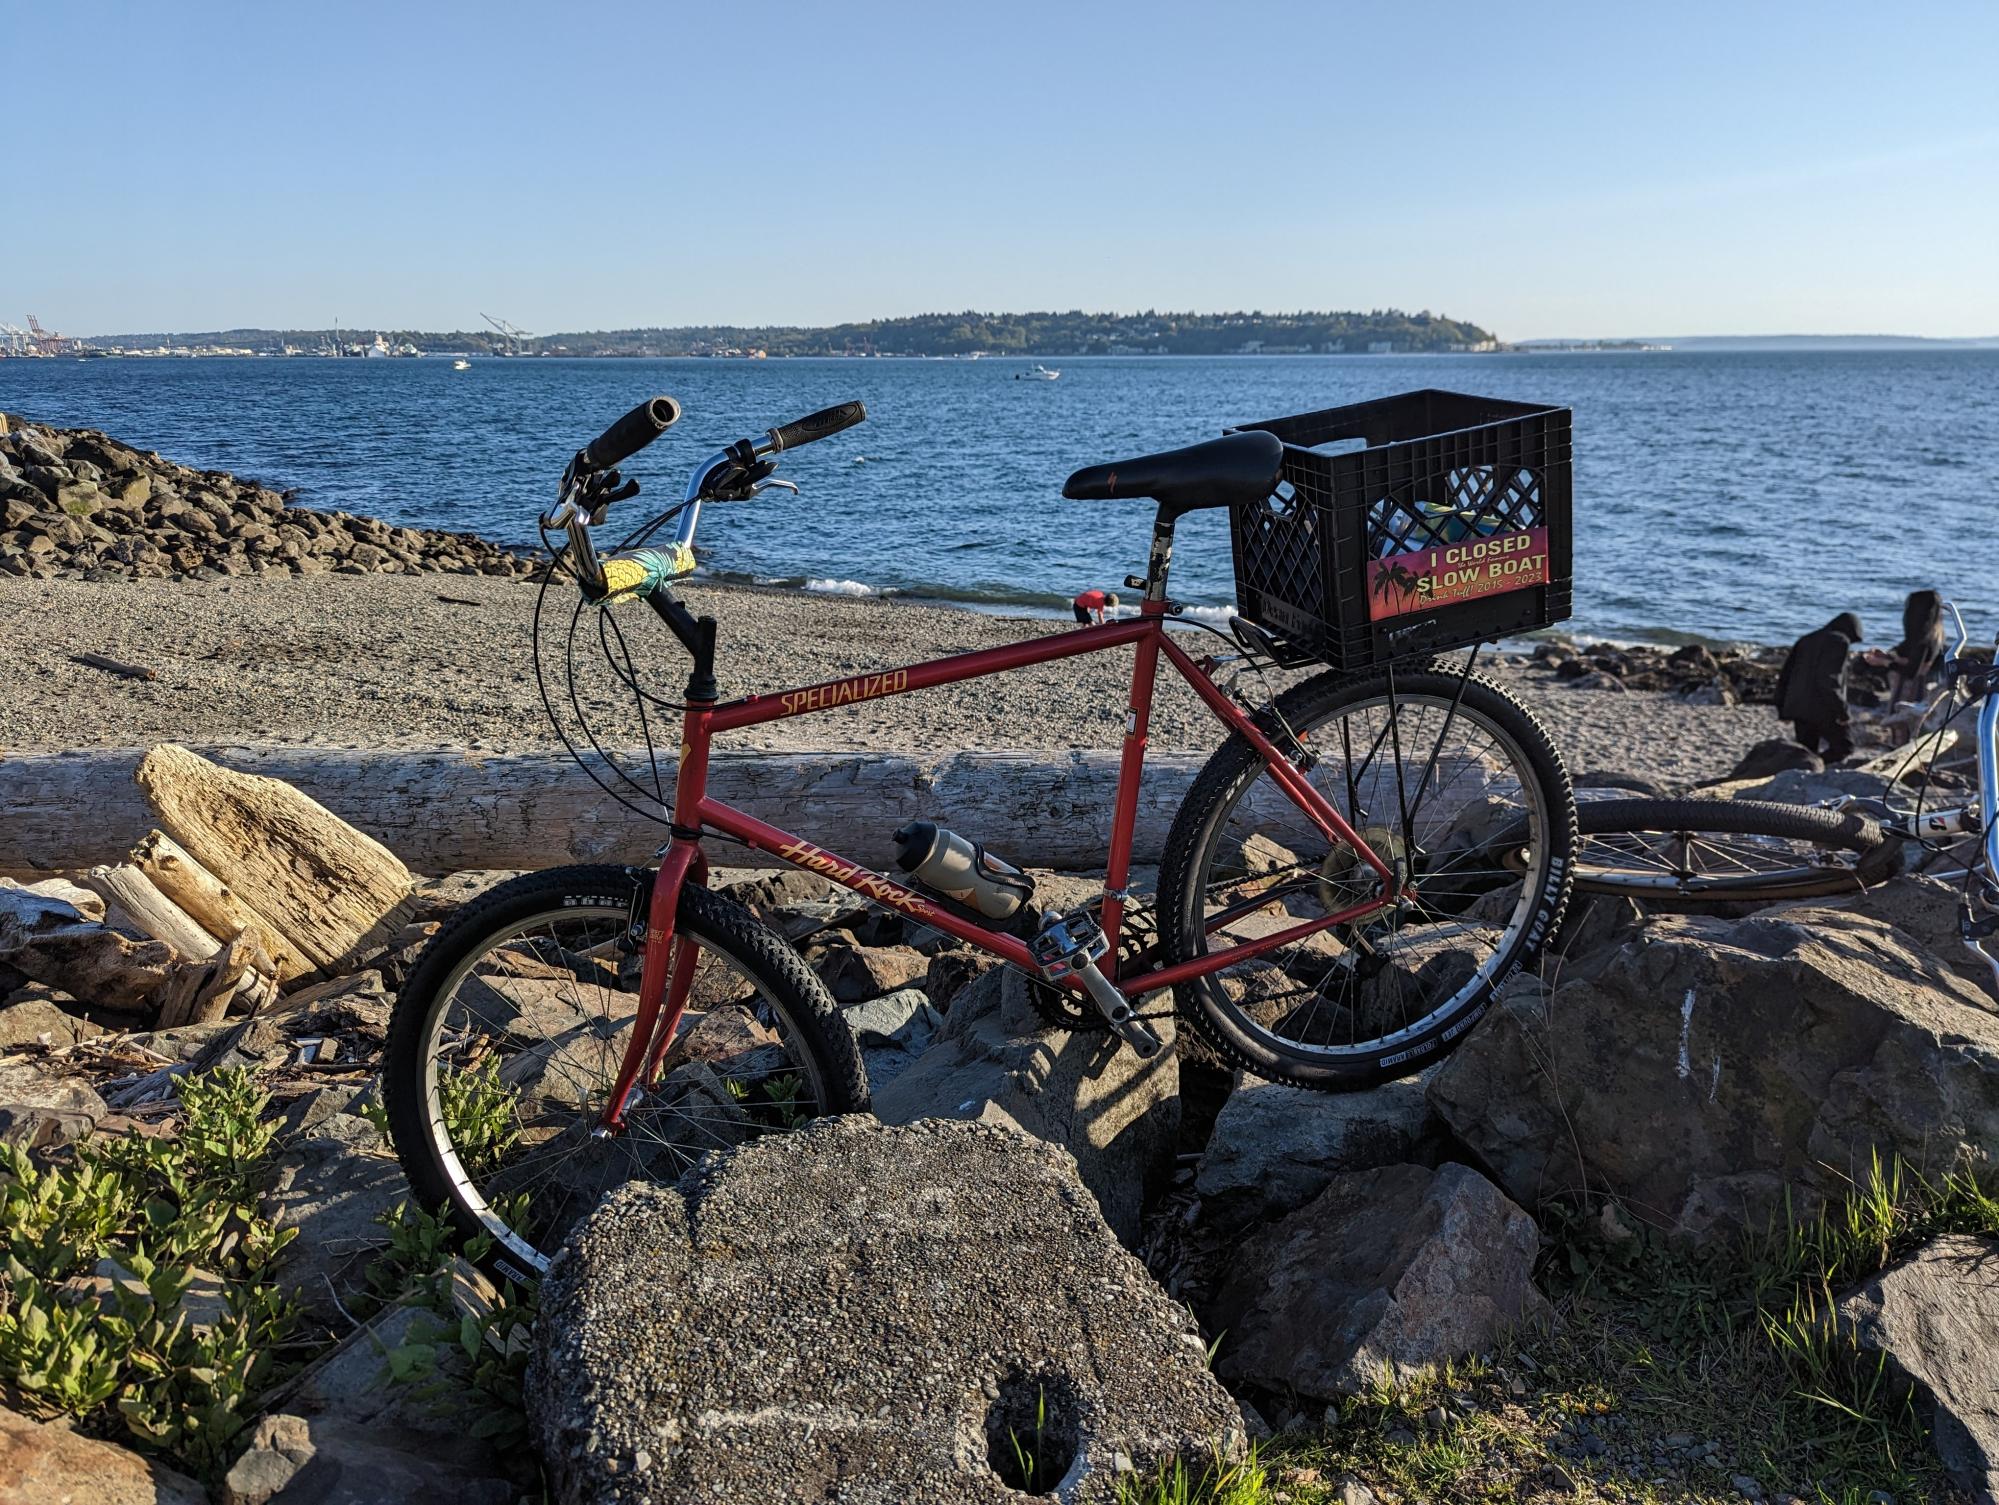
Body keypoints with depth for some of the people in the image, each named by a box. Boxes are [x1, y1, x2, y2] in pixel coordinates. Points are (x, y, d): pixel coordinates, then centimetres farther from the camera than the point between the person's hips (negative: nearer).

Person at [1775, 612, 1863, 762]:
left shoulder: (1805, 640, 19)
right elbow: (1830, 678, -18)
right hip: (1823, 710, -7)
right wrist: (1841, 710, -17)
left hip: (1799, 708, 7)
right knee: (1843, 746, 3)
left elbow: (1784, 677, 16)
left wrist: (1783, 710, 18)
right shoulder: (1840, 642, -4)